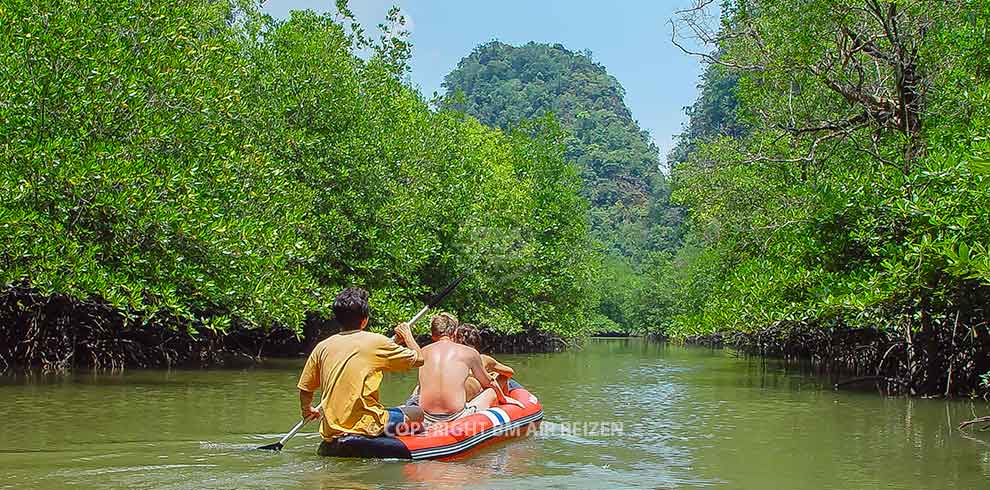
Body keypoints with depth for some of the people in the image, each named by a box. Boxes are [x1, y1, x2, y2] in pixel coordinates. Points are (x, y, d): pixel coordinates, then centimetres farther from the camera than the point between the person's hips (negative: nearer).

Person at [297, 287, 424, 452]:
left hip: (330, 432, 5)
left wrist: (307, 411, 33)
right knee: (417, 413, 14)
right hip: (365, 428, -5)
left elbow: (304, 388, 13)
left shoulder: (322, 347, 6)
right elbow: (418, 358, 4)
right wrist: (408, 336, 24)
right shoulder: (376, 341, -6)